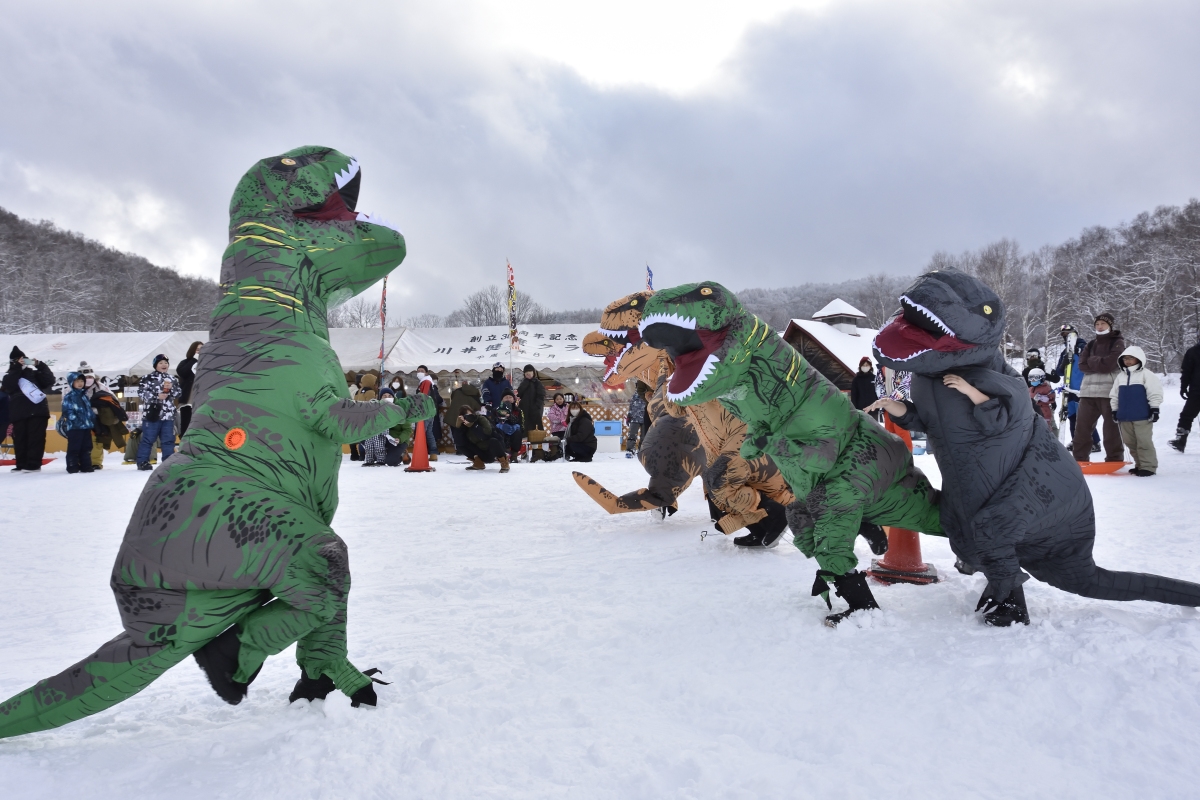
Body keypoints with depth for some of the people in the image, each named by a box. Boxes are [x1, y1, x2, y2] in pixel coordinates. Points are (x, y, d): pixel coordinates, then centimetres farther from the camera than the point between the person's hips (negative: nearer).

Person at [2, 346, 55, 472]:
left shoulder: (35, 372, 15)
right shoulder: (10, 375, 14)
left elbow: (49, 381, 2)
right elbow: (8, 386, -8)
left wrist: (40, 366, -6)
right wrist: (17, 367, -10)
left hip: (37, 411, -1)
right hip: (19, 413, 1)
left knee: (36, 438, -7)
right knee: (20, 439, 1)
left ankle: (33, 465, -8)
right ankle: (21, 465, 7)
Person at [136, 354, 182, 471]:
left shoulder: (171, 379, 14)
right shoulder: (149, 378, -4)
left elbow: (178, 394, 12)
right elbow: (141, 392, -11)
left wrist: (171, 388, -8)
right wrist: (156, 397, -18)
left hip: (168, 414, 5)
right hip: (152, 413, -5)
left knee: (168, 439, 7)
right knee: (148, 439, 0)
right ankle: (142, 461, 6)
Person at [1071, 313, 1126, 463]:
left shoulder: (1118, 343, 1)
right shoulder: (1091, 345, 18)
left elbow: (1109, 364, -13)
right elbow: (1082, 364, 4)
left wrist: (1092, 361, -1)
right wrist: (1100, 364, -8)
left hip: (1110, 392, -5)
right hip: (1089, 391, 5)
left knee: (1111, 428, -1)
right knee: (1082, 426, 4)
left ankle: (1114, 460, 5)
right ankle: (1080, 459, 10)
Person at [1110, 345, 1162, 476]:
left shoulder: (1146, 374, -5)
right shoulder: (1120, 376, 13)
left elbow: (1154, 392, -8)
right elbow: (1114, 395, 18)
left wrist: (1154, 409, -11)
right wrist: (1115, 411, 16)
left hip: (1142, 416, -7)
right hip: (1125, 416, 7)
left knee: (1144, 441, -6)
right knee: (1130, 442, 11)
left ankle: (1148, 466, 0)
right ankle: (1139, 465, 21)